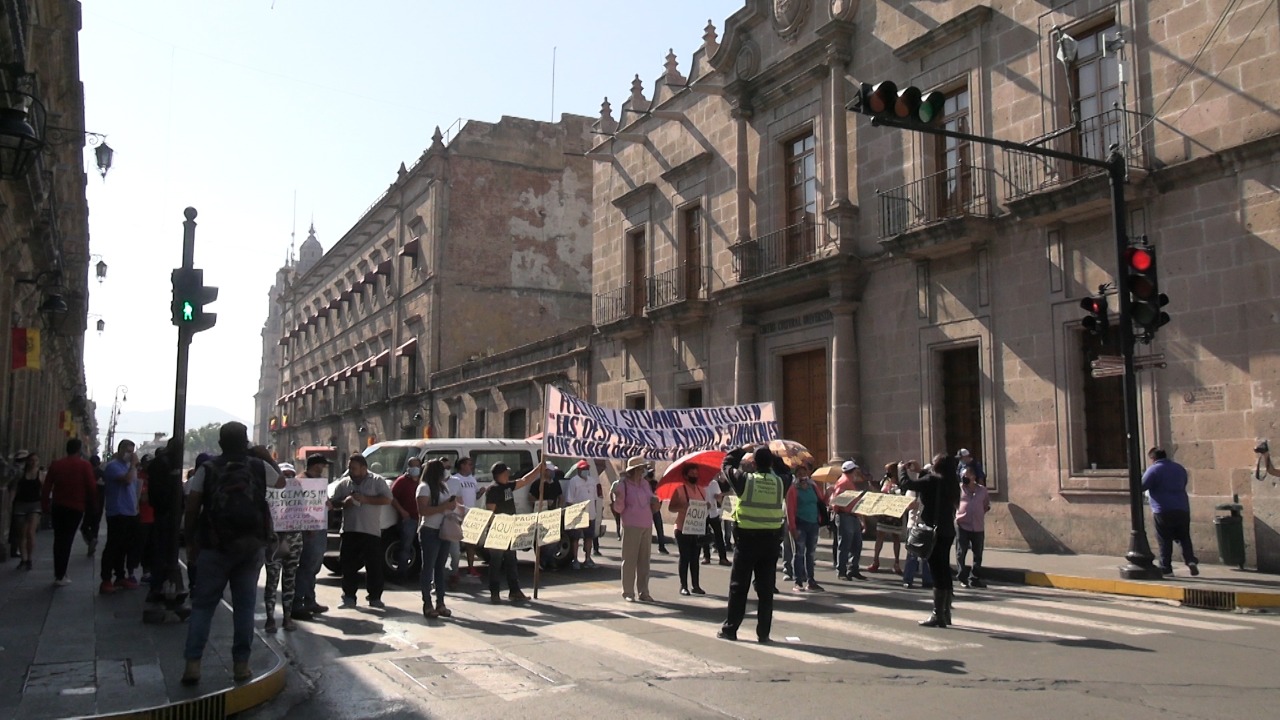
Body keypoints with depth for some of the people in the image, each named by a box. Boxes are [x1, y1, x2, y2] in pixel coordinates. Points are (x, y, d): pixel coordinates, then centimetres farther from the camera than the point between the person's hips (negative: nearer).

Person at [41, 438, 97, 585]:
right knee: (67, 540, 0)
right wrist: (92, 503, 5)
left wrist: (47, 502, 14)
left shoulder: (56, 464, 4)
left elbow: (46, 487, 3)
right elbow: (92, 487, -10)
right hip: (76, 507, -4)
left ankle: (57, 573, 20)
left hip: (58, 506, 4)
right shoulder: (85, 465, -8)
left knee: (58, 539, 16)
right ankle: (60, 576, -2)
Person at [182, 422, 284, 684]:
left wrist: (191, 543, 7)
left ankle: (192, 663, -1)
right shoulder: (260, 467, 3)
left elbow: (192, 508, -2)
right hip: (251, 546, 1)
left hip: (215, 546, -1)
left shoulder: (207, 469, 0)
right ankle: (241, 664, 9)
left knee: (202, 605, 6)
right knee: (244, 606, 7)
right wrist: (266, 457, 32)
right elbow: (281, 483, 23)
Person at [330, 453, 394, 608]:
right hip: (350, 531, 3)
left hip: (372, 531, -3)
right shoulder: (343, 483, 11)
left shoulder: (377, 481, 1)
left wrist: (366, 499, -15)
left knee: (374, 566, 0)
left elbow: (387, 499, -7)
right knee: (348, 565, 3)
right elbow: (332, 501, 13)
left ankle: (375, 598, 10)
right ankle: (349, 597, 12)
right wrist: (344, 502, -9)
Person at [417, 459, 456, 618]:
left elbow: (450, 503, 25)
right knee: (429, 568, -2)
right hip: (430, 532, -7)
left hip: (445, 531, 8)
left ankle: (440, 603, 15)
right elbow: (422, 511, -19)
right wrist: (445, 506, -22)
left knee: (440, 567, 10)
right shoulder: (424, 487, -10)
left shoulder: (444, 485, 14)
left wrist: (453, 504, 1)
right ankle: (427, 605, 2)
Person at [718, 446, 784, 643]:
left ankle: (730, 629, 11)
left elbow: (726, 464, 6)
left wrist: (743, 449, 19)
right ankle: (763, 632, 11)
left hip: (748, 539, -3)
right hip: (771, 540, 3)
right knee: (766, 588, 8)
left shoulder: (746, 479, -9)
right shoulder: (778, 482, -1)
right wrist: (767, 457, 19)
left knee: (739, 586, 6)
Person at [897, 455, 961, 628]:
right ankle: (946, 613, 22)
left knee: (938, 572, -6)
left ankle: (938, 615, -3)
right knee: (944, 571, 14)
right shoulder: (950, 483, 9)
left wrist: (902, 469, 0)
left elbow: (906, 483, -19)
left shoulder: (933, 480, -16)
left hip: (934, 532, -8)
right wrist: (919, 471, 30)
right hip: (947, 531, 8)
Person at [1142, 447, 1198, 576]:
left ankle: (1166, 568, 3)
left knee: (1164, 541, 1)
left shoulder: (1154, 470, -7)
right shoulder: (1180, 468, 15)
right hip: (1183, 509, 5)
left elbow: (1141, 486, -10)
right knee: (1184, 538, 13)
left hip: (1163, 511, -5)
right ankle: (1191, 561, -3)